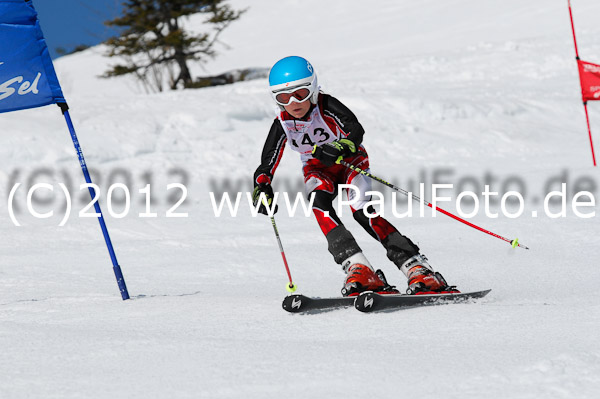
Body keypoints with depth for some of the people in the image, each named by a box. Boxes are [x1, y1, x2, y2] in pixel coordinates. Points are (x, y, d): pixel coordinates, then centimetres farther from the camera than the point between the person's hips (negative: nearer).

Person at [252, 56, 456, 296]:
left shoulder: (326, 106, -27)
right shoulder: (283, 124, -16)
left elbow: (356, 130, -41)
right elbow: (266, 166, -13)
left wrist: (340, 148, -61)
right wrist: (262, 191, -32)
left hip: (350, 161, -3)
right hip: (317, 170, 3)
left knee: (361, 210, -27)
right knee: (319, 201, -30)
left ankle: (420, 272, -29)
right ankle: (359, 270, -37)